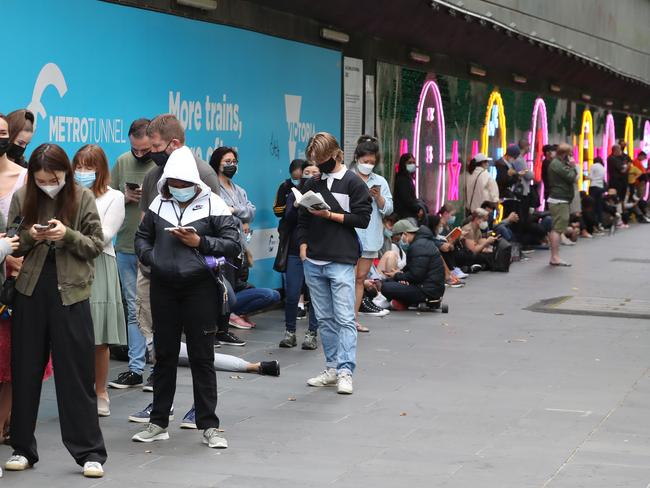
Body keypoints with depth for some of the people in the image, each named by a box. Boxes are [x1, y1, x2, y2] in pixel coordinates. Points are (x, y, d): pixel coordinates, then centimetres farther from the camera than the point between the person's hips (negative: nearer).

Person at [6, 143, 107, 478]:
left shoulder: (82, 198, -3)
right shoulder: (22, 198, 3)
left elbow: (97, 245, -1)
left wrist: (68, 235, -18)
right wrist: (29, 236, -13)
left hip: (70, 294, -2)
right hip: (30, 291, 2)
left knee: (76, 374, 1)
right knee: (25, 372, 8)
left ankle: (89, 452, 7)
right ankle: (22, 448, 20)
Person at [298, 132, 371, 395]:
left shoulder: (353, 183, -1)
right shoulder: (312, 184, 15)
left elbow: (362, 218, -7)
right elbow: (302, 220, 18)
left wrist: (330, 215, -12)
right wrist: (303, 246, 5)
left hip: (341, 262, -6)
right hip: (313, 263, 6)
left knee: (345, 319, -9)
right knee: (324, 319, 9)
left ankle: (345, 372, -10)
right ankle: (332, 369, 16)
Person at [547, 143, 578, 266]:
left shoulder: (557, 163, 18)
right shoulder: (558, 165, -15)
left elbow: (571, 177, 19)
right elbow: (571, 177, -19)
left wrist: (571, 168, 3)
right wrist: (572, 167, -5)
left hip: (558, 200, 11)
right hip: (559, 201, -11)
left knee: (556, 229, 14)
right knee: (558, 228, -12)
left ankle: (554, 257, 20)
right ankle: (555, 257, -14)